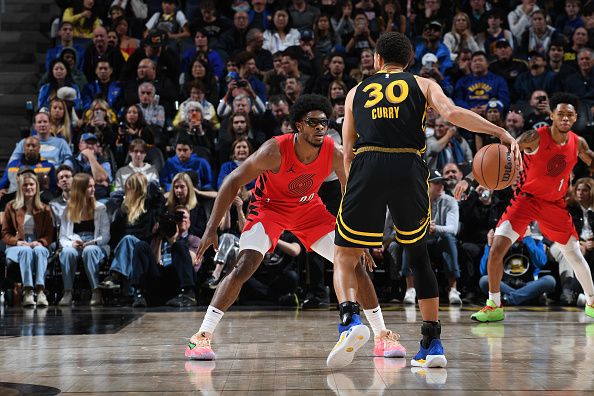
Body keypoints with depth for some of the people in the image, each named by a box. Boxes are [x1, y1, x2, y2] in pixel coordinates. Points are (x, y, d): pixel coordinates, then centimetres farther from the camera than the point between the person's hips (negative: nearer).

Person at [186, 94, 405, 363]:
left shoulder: (334, 153, -20)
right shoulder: (275, 151, -31)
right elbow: (233, 182, -24)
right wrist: (211, 228, -27)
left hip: (309, 208, 4)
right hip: (269, 207, -3)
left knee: (354, 264, -5)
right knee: (243, 268, -24)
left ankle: (382, 336, 9)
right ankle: (201, 337, -16)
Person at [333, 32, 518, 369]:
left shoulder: (356, 93, 25)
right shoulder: (423, 85, 20)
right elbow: (453, 114, -1)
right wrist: (500, 132, -1)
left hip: (367, 166, 0)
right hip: (410, 168, 1)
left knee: (345, 257, 10)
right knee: (419, 256, 19)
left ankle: (350, 319, -19)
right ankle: (433, 344, 15)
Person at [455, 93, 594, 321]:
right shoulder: (535, 138, -21)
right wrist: (469, 179, -36)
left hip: (555, 204, 3)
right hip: (526, 198, -3)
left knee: (575, 255, 6)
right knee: (496, 250, -15)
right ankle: (494, 306, 0)